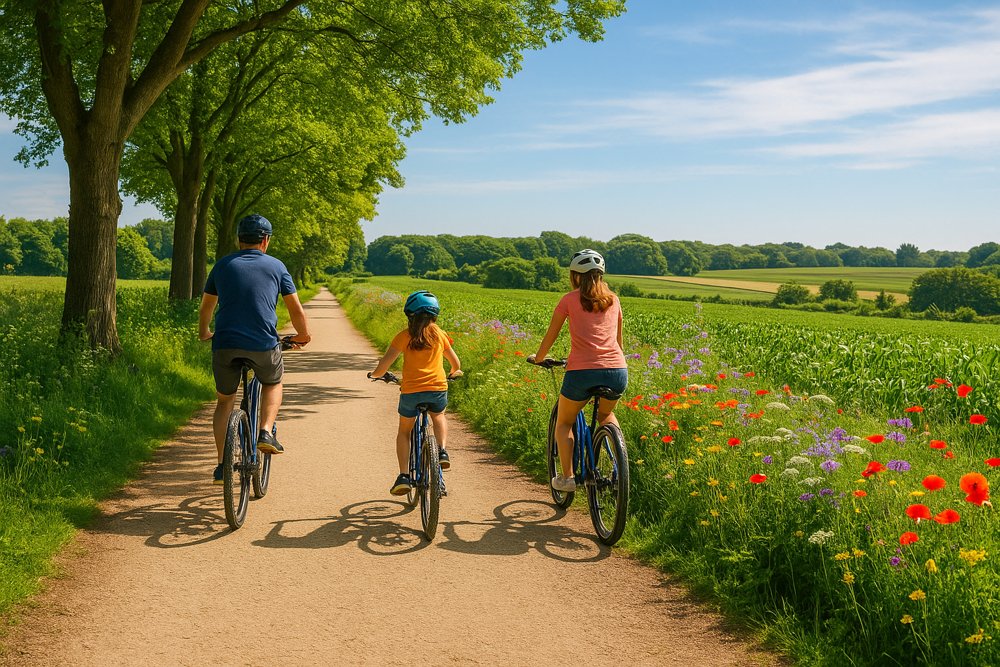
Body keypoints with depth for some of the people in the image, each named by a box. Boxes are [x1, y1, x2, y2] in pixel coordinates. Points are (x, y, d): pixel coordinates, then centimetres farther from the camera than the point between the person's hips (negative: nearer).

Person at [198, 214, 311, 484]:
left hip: (225, 344, 1)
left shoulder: (223, 265, 13)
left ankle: (222, 465, 12)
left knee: (225, 401, 19)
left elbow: (206, 307, 24)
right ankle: (266, 432, 6)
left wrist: (204, 332, 43)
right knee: (273, 384, 28)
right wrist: (303, 335, 30)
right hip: (264, 345, -1)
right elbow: (296, 310, 12)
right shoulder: (276, 266, 9)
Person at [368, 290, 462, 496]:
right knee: (439, 417, 35)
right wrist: (452, 374, 42)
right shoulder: (440, 335, 9)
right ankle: (442, 452, 11)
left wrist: (373, 374, 20)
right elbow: (456, 365, 20)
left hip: (411, 391, -1)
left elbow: (381, 369, -2)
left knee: (404, 431, 22)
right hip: (438, 390, 2)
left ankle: (404, 476, 10)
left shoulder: (404, 336, 1)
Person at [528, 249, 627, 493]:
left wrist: (538, 358, 33)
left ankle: (567, 477, 12)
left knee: (564, 423, 21)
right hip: (617, 372, 4)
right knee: (606, 414, 34)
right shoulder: (613, 299, 16)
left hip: (582, 372, -3)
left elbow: (550, 335, 15)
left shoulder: (570, 300, 6)